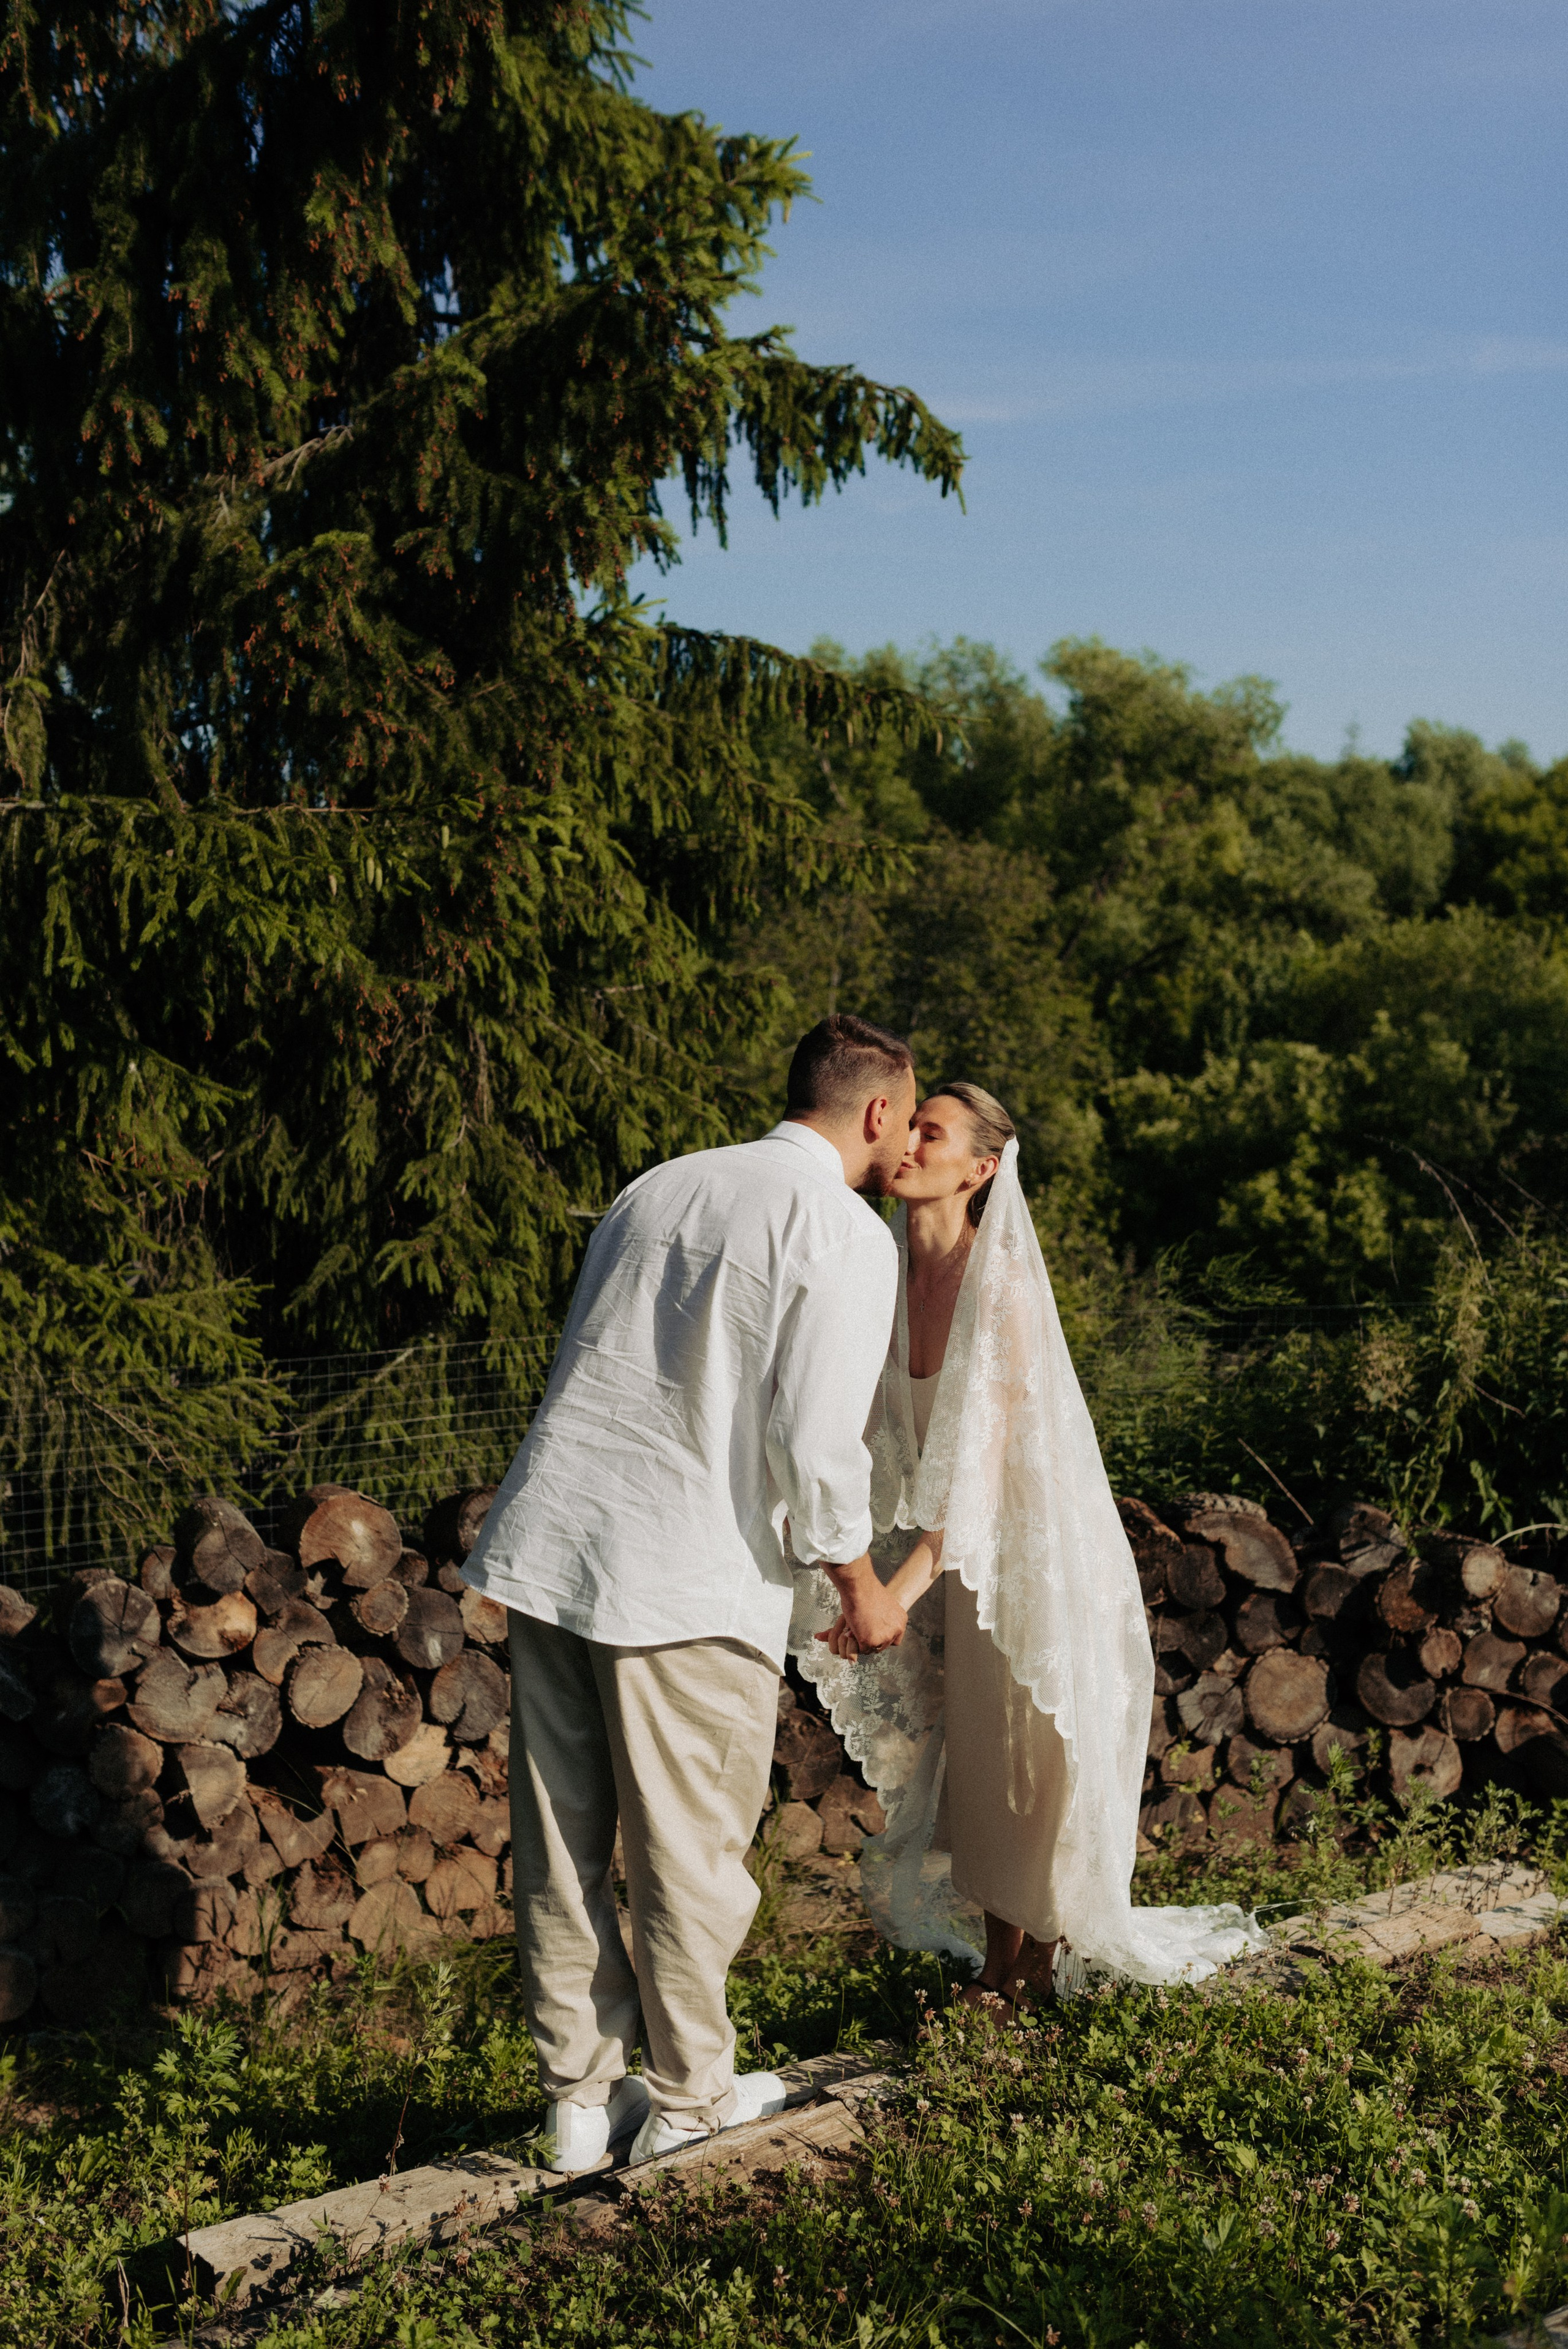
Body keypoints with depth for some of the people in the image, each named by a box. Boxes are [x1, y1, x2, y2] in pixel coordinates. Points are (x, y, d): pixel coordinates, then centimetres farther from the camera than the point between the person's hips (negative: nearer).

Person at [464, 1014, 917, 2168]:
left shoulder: (663, 1185, 14)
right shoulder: (845, 1232, -7)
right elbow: (816, 1439, -13)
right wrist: (860, 1585, 3)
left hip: (544, 1544, 7)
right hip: (684, 1577, -6)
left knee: (561, 1845, 12)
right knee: (688, 1851, 10)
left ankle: (581, 2096, 25)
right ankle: (690, 2096, 24)